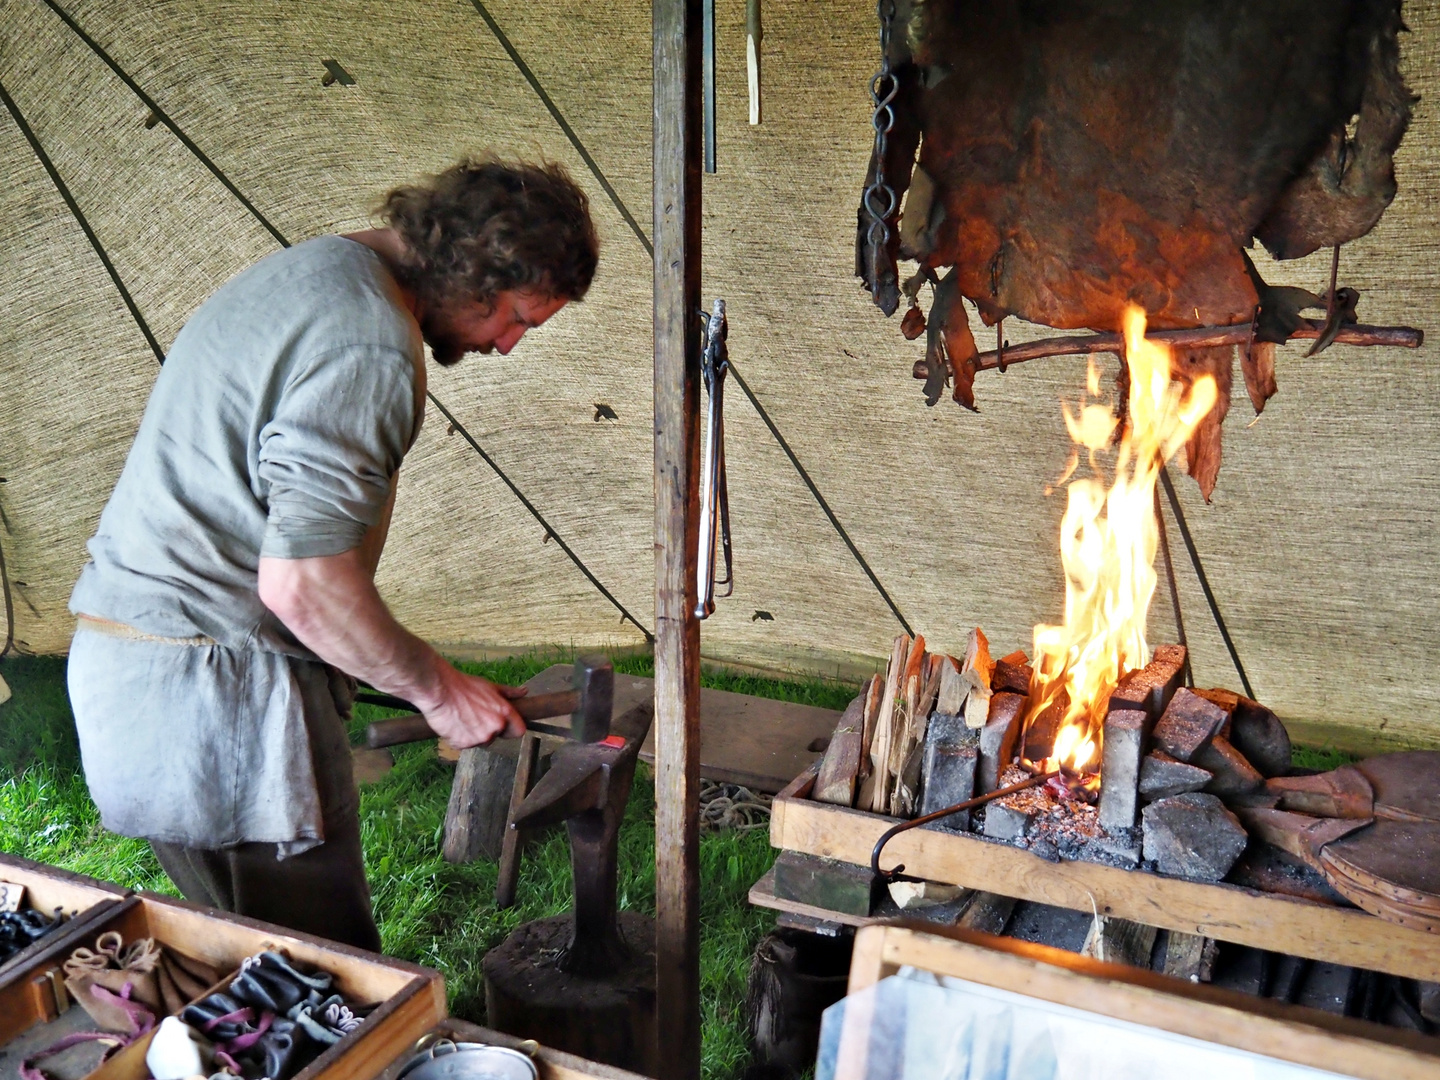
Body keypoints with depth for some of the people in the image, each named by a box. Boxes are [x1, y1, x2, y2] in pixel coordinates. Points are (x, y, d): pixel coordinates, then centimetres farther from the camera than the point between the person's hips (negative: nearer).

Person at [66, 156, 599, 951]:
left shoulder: (313, 266, 13)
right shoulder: (371, 351, -20)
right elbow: (302, 581, -23)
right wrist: (439, 689, -9)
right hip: (217, 683, -10)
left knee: (242, 942, 20)